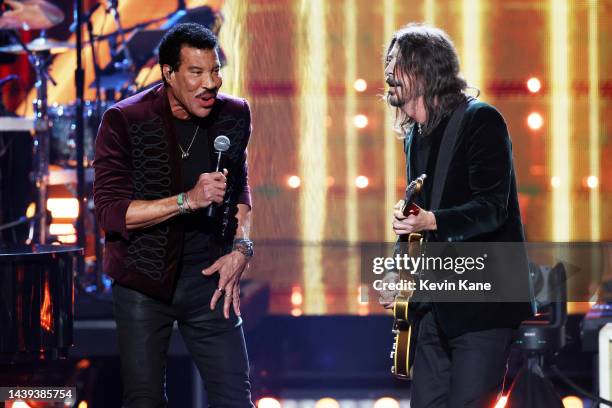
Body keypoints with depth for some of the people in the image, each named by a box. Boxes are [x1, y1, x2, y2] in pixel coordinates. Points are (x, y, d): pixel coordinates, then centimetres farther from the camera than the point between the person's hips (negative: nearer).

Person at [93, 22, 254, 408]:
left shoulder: (234, 115, 1)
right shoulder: (125, 121, -13)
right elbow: (110, 211, -17)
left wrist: (241, 248, 2)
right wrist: (188, 200, -25)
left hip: (210, 276, 3)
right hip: (144, 282, -3)